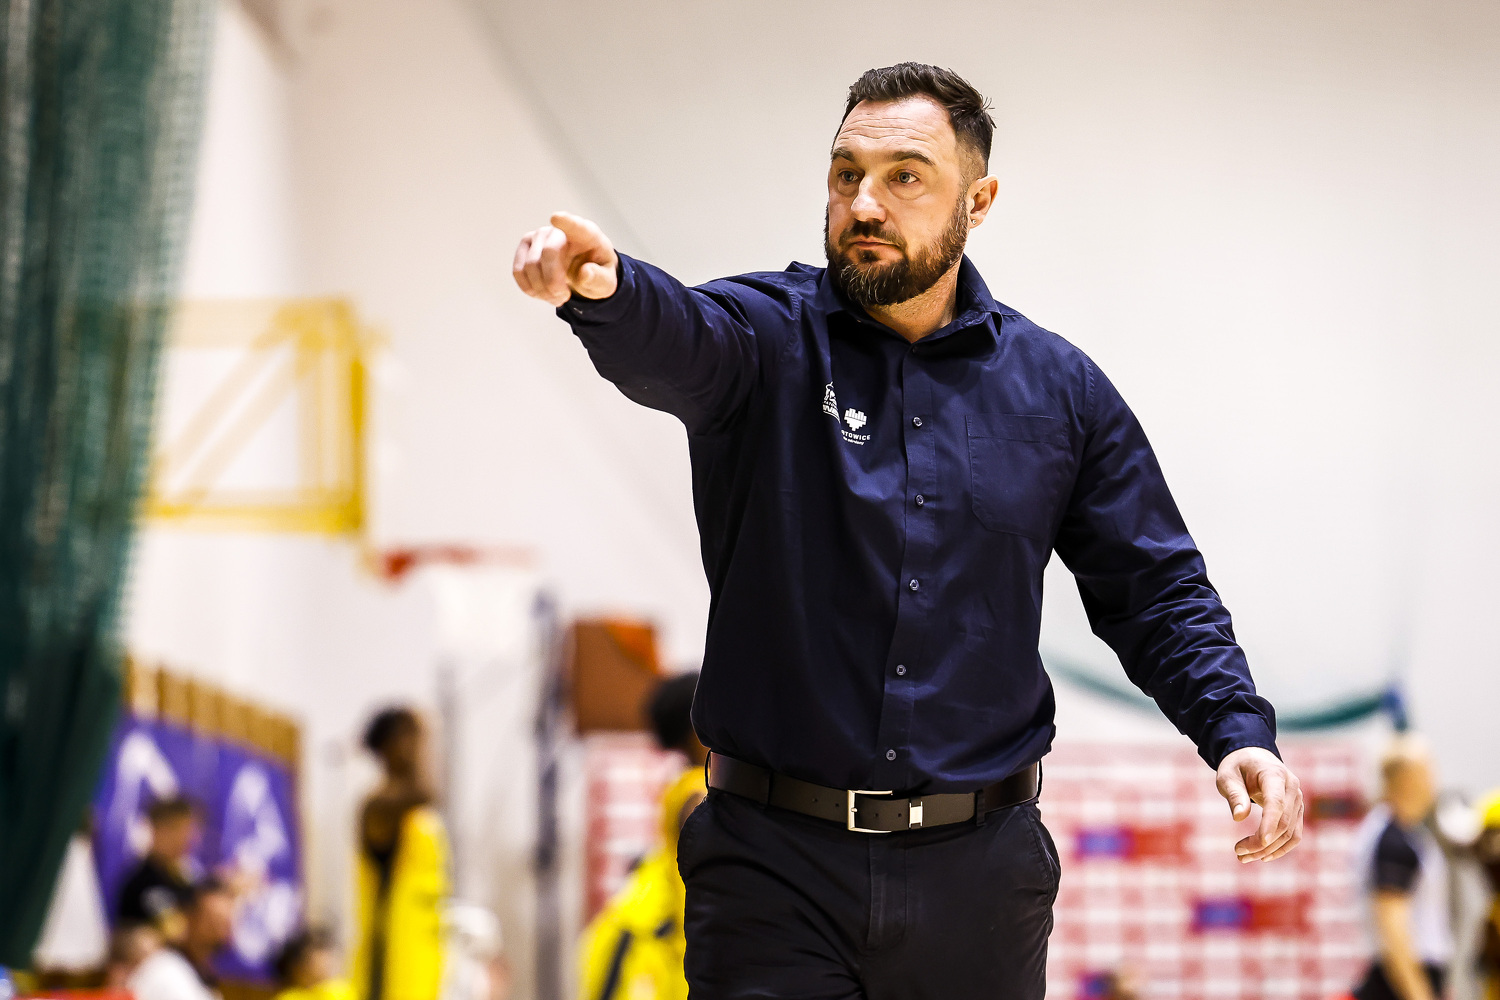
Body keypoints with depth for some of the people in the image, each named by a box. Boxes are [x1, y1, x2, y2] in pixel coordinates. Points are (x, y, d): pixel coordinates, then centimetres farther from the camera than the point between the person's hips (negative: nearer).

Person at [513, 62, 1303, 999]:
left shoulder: (1058, 387, 6)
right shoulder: (770, 335, -1)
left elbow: (1154, 589, 11)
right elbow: (671, 342, -25)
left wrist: (1238, 730, -6)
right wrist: (602, 289, -49)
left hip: (978, 878, 2)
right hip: (775, 862, -2)